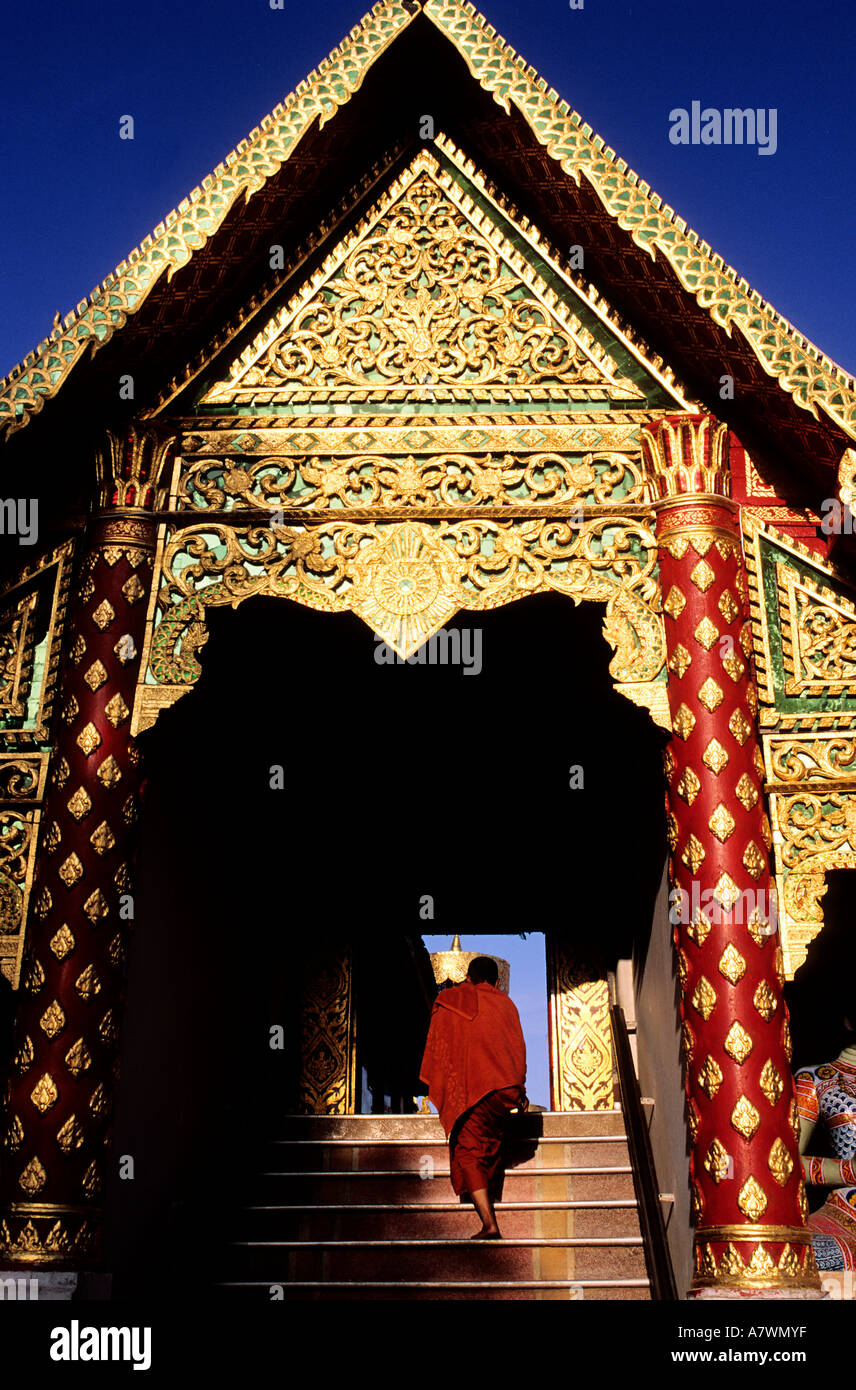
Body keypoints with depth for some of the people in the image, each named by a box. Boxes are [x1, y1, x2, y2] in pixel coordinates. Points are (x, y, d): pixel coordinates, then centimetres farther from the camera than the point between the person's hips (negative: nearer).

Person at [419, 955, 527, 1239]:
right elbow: (518, 1047, 15)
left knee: (468, 1154, -5)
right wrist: (520, 1090, 21)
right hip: (506, 1090, 3)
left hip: (468, 1090, -3)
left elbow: (436, 1046, 12)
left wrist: (435, 1088, 20)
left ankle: (489, 1223, -17)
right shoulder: (504, 1003, 14)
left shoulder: (448, 1000, 11)